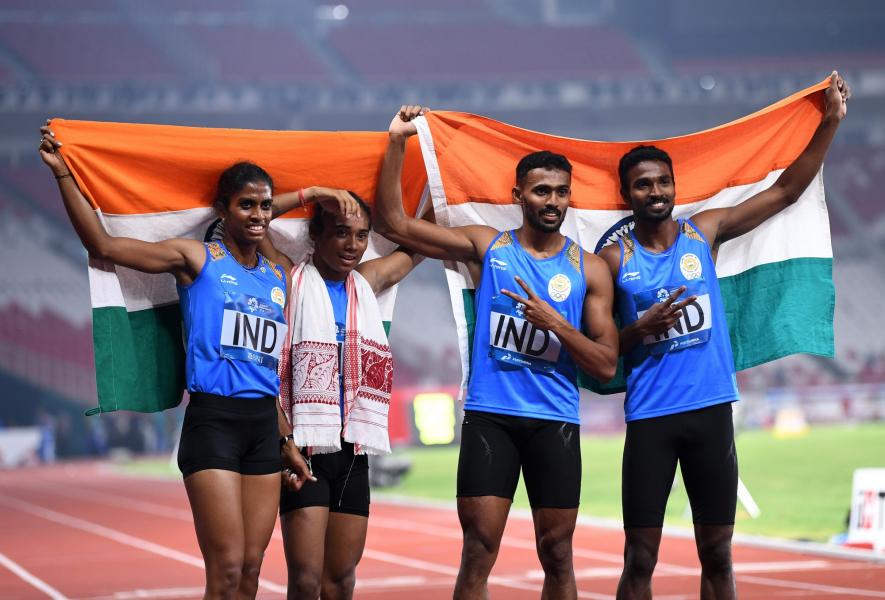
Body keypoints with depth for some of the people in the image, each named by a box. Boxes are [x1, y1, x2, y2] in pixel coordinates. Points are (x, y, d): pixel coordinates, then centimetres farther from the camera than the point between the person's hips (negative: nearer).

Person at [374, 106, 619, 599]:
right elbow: (395, 224, 2)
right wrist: (398, 143, -6)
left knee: (557, 556, 6)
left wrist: (555, 323, -13)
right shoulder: (487, 247, 6)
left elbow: (607, 366, 1)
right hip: (489, 417, -1)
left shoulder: (589, 269, 5)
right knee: (478, 554, -5)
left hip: (554, 422, 1)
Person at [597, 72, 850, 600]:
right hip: (650, 418, -2)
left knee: (717, 555, 7)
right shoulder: (614, 260, 2)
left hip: (711, 412, 2)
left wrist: (831, 121, 0)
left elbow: (787, 190, 5)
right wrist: (640, 330, -15)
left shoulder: (706, 231, 5)